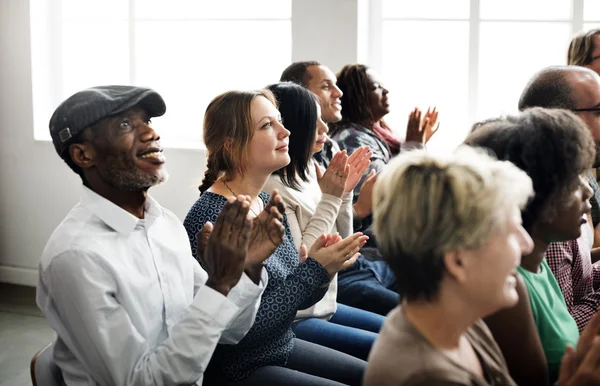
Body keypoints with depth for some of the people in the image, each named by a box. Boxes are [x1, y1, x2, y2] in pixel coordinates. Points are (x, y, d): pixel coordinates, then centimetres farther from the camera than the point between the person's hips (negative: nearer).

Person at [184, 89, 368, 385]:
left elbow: (294, 296, 8)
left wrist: (320, 270, -12)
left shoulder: (270, 204, 2)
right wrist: (313, 271, -22)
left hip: (284, 348, 8)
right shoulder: (209, 218, -22)